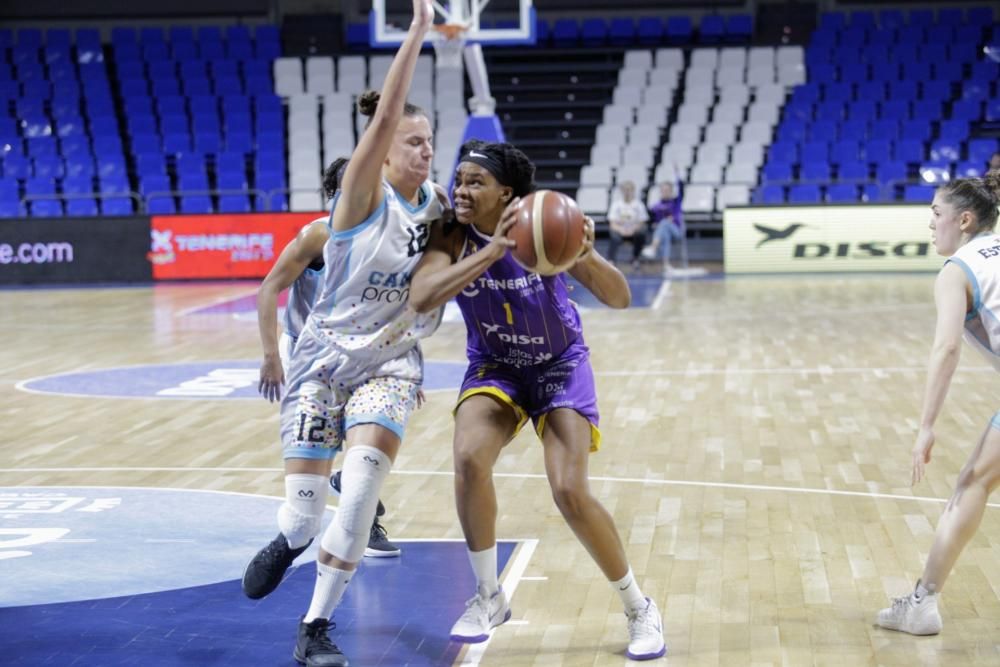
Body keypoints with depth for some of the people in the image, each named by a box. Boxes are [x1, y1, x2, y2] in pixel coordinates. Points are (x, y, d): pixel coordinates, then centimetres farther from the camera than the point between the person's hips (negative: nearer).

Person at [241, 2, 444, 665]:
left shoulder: (437, 206, 3)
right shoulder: (363, 195, -12)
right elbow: (383, 119, -29)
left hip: (391, 361, 3)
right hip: (326, 357, -3)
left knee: (368, 460, -27)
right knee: (305, 508, -8)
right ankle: (291, 539, 36)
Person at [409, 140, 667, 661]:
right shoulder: (452, 238, -17)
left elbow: (619, 298, -25)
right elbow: (420, 298, -36)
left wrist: (585, 256, -46)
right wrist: (490, 252, -44)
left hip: (559, 365, -2)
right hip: (494, 366, 2)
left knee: (570, 492, -16)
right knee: (469, 457, -26)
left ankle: (639, 607, 7)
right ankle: (489, 597, -5)